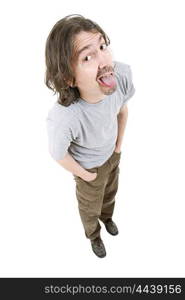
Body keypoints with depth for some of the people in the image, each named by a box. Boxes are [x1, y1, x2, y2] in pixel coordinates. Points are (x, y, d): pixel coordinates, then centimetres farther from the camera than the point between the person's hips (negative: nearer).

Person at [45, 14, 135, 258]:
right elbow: (59, 155, -23)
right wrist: (85, 175, -7)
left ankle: (107, 217, 69)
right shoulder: (62, 119, -47)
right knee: (91, 207, 27)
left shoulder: (122, 73, -33)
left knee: (110, 193, 34)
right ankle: (93, 235, 62)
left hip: (112, 155, 4)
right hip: (90, 167, -4)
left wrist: (119, 145, 4)